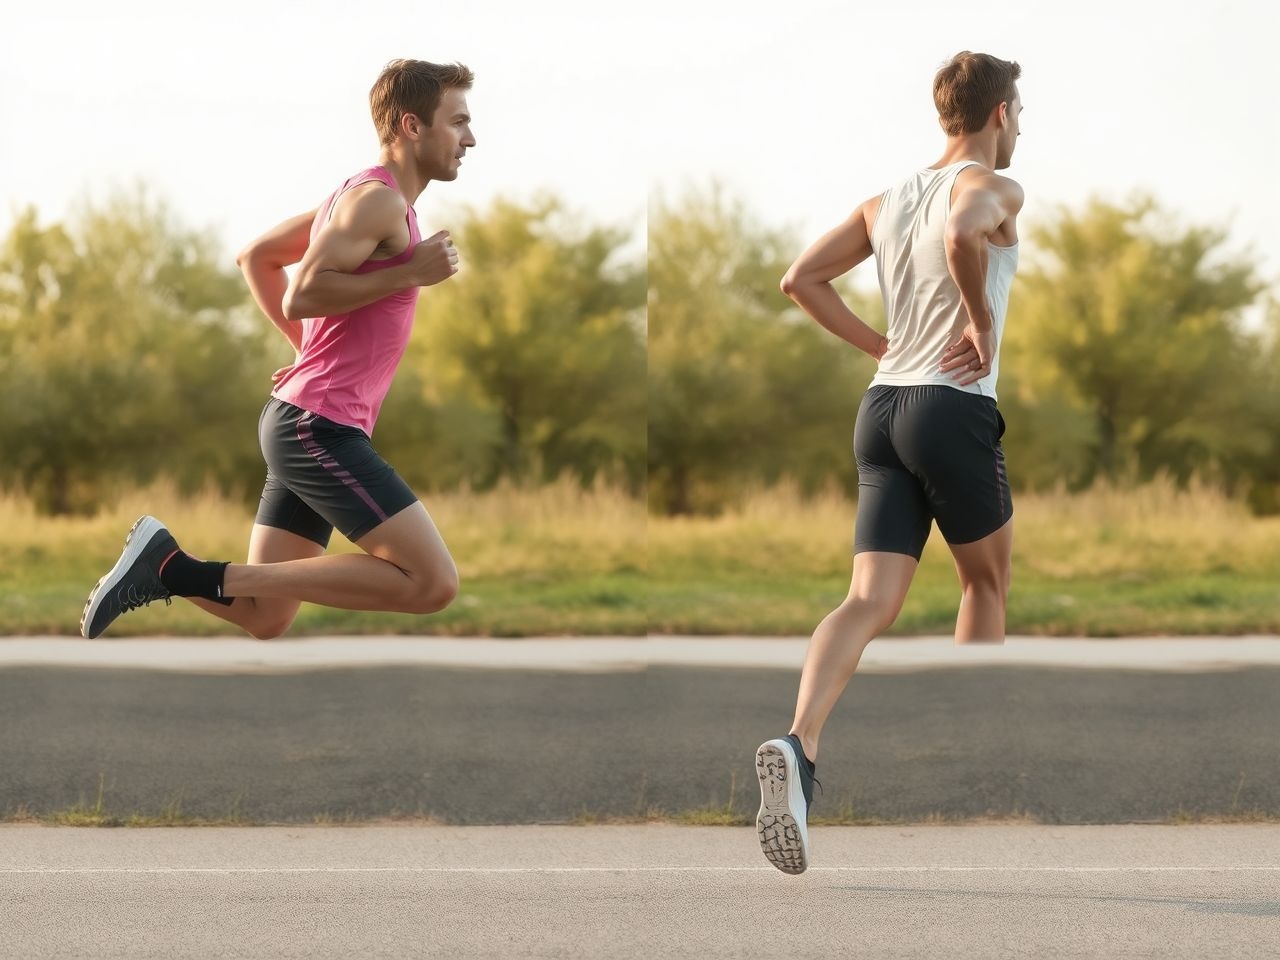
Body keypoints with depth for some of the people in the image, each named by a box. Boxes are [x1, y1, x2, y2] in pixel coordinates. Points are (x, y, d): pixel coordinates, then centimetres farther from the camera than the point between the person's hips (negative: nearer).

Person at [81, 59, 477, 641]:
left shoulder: (359, 197, 18)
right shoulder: (380, 199, -11)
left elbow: (255, 256, 26)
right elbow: (303, 293, -21)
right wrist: (410, 271, -16)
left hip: (304, 422, 10)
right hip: (321, 426, -10)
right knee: (433, 582, -15)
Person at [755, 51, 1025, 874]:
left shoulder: (888, 200, 17)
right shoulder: (993, 190, -5)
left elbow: (802, 280, 15)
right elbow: (961, 237, -28)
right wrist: (983, 320, -13)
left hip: (884, 407, 6)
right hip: (954, 410, -6)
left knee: (872, 600, -6)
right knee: (987, 583, 17)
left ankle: (799, 748, -30)